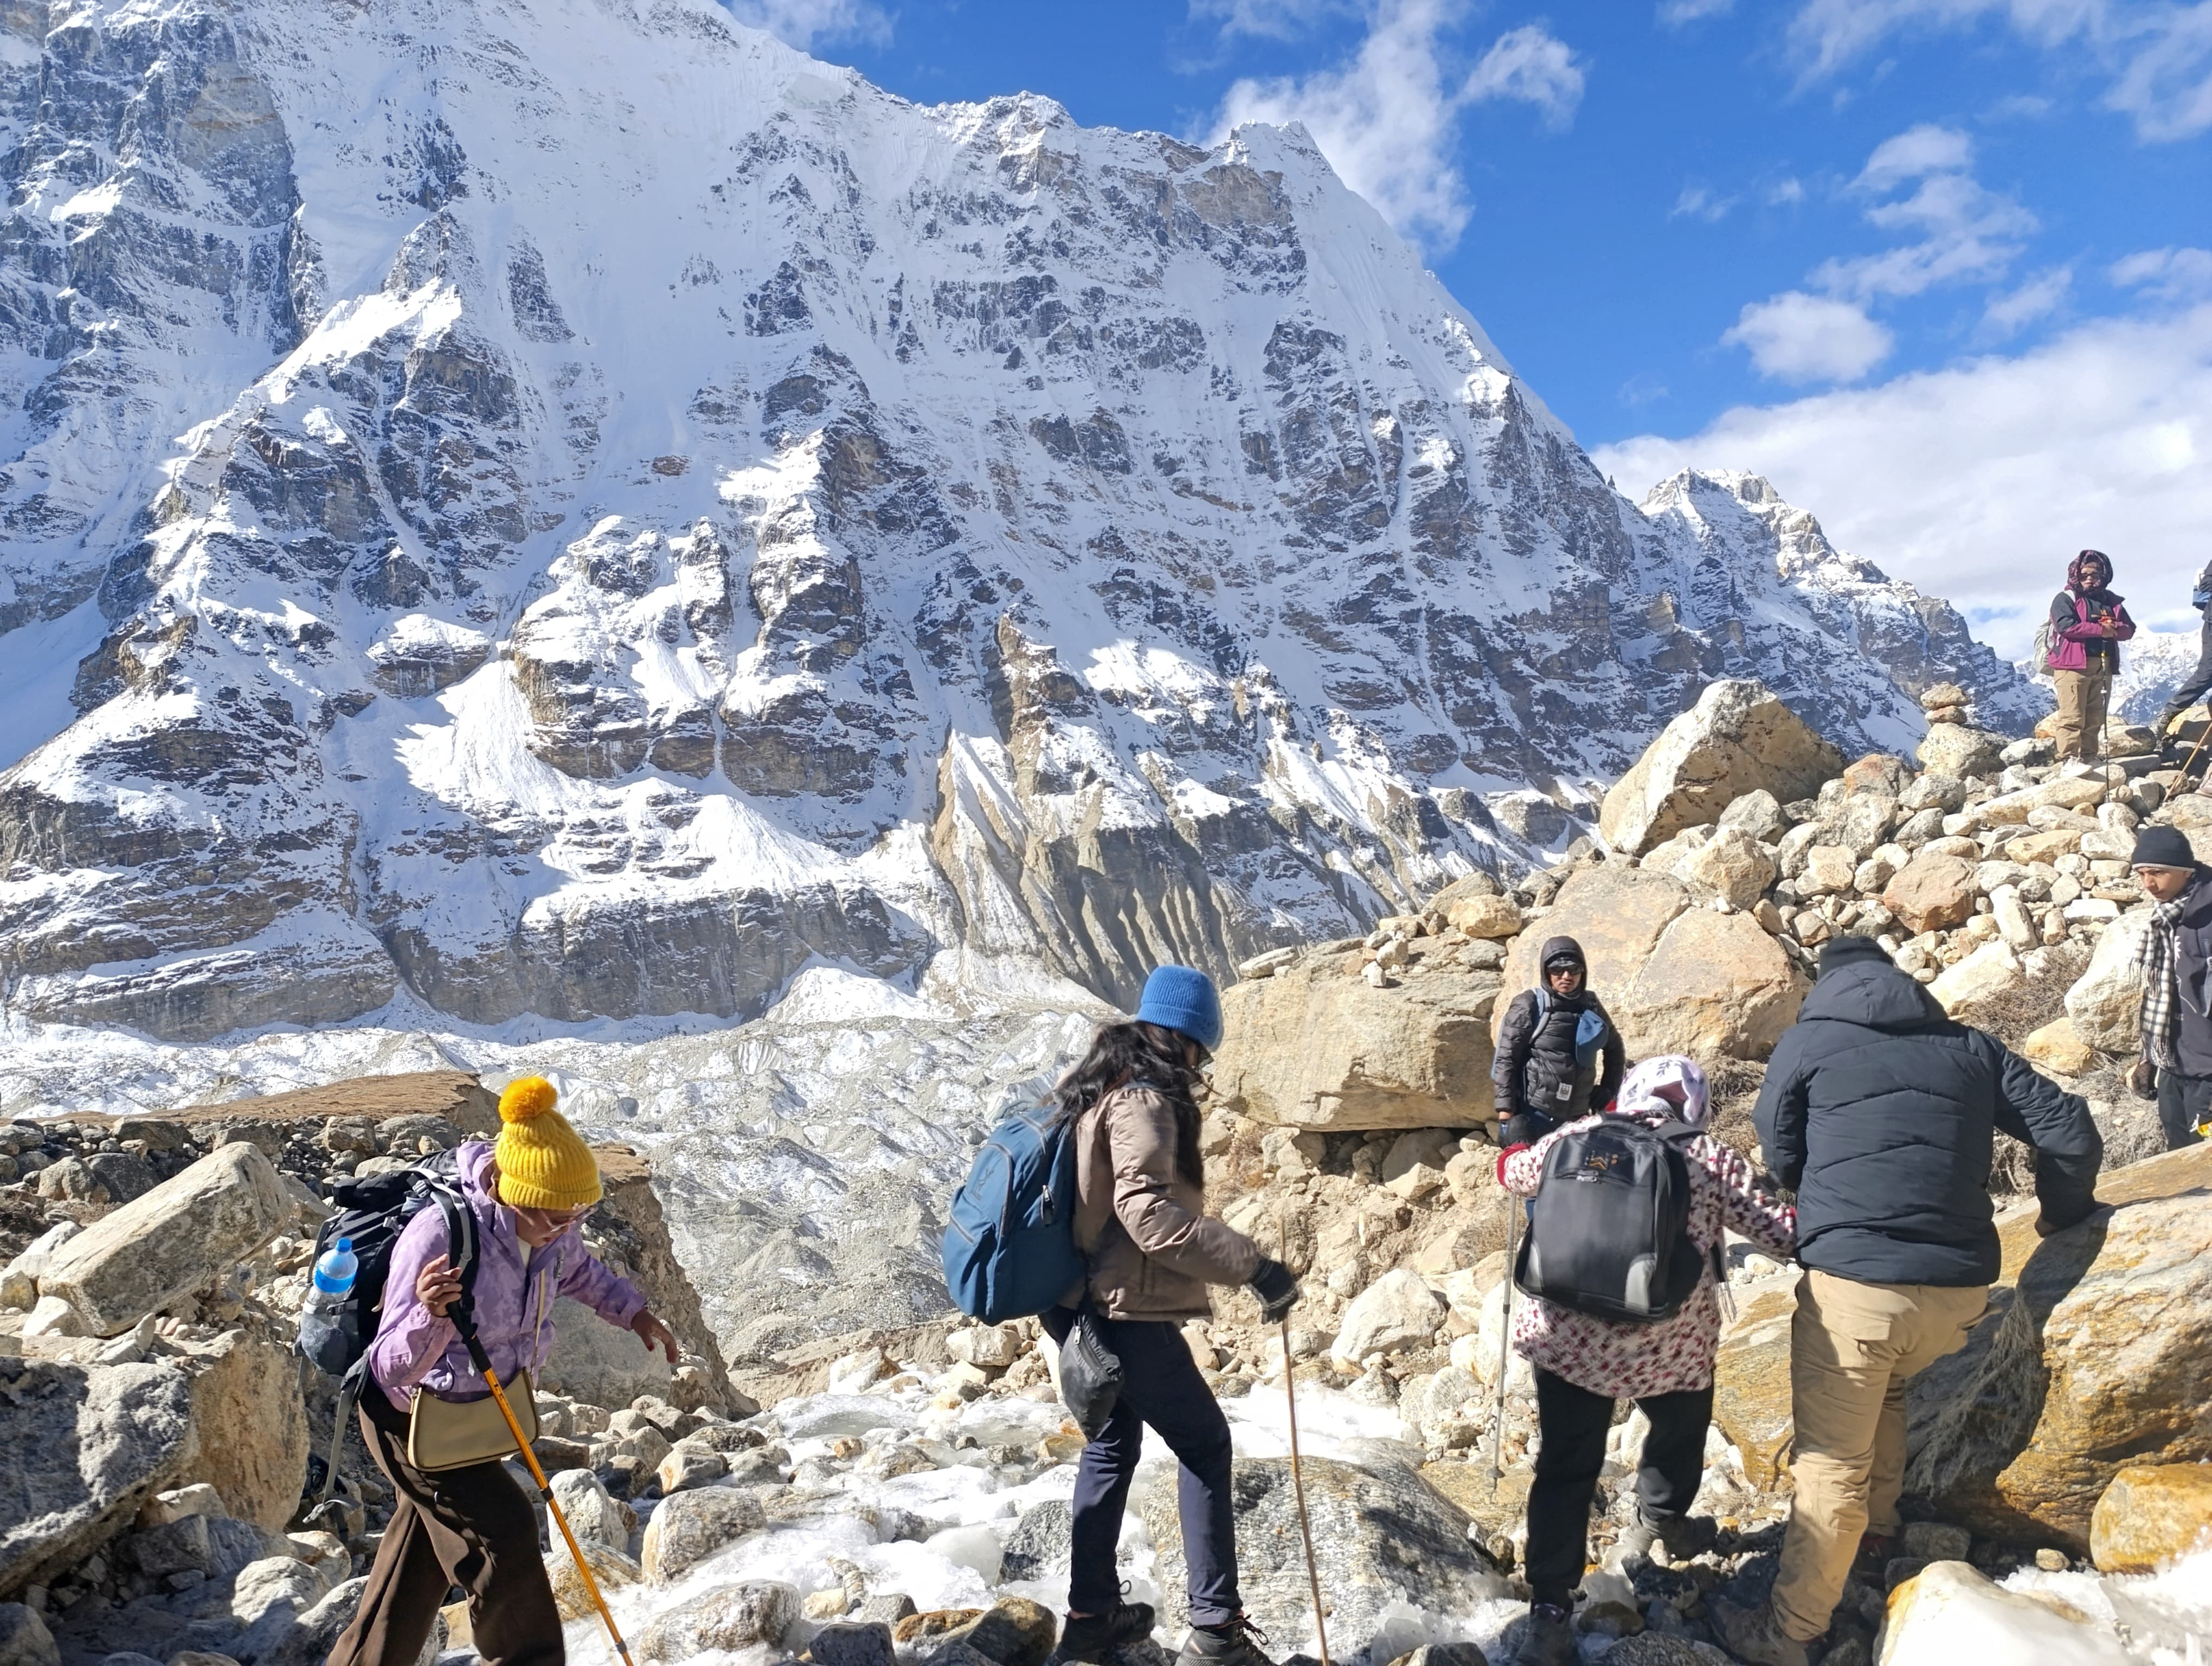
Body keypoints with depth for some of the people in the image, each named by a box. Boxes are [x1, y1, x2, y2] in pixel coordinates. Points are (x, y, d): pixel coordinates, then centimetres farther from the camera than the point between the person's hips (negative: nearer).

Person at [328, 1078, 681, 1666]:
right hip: (413, 1417, -7)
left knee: (420, 1548, 21)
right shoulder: (438, 1236, -37)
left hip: (478, 1404, 7)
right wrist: (429, 1315, -54)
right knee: (502, 1531, -7)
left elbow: (576, 1268, 10)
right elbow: (392, 1368, -35)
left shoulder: (549, 1224, -16)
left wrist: (632, 1310, 2)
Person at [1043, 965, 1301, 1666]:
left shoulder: (1097, 1084, 11)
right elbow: (1145, 1209, -32)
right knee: (1205, 1444, 3)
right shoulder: (1143, 1098, -18)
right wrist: (1250, 1265, -32)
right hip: (1126, 1310, -9)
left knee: (1112, 1442, 20)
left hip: (1082, 1304, 9)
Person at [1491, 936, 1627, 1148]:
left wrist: (1608, 1090, 13)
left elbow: (1614, 1047, 24)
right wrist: (1507, 1114, -14)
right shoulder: (1529, 1006, -6)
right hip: (1532, 1117, -5)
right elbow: (1506, 1060, -9)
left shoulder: (1590, 1005, 8)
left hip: (1575, 1118, 5)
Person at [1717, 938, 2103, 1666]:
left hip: (1851, 1283, -4)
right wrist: (2065, 1213, 29)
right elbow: (2071, 1133, 11)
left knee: (1831, 1464, 3)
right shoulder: (1970, 1047, 12)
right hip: (1959, 1287, 4)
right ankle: (1876, 1535, 37)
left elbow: (1780, 1160, 9)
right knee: (1887, 1391, 33)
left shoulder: (1806, 1042, 4)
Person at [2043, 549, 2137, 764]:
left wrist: (2114, 628, -8)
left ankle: (2089, 757, 13)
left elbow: (2129, 629, 15)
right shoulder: (2065, 599, 2)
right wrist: (2100, 630, -14)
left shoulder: (2111, 601, 21)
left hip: (2103, 667, 6)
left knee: (2095, 718, 8)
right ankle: (2068, 759, -13)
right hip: (2072, 666, -6)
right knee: (2072, 718, -11)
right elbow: (2066, 626, -15)